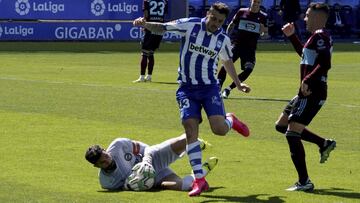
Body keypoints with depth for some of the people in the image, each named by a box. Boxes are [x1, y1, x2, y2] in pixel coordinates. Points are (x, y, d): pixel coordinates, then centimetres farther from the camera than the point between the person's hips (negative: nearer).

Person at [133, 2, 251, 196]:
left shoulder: (223, 39, 0)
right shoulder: (189, 25, -9)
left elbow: (227, 61, 19)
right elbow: (161, 27, -8)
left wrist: (238, 84, 25)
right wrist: (145, 24, -27)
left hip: (209, 87, 1)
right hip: (187, 89, -1)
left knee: (219, 129, -15)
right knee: (191, 130, -12)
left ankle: (231, 120, 25)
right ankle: (199, 179, -8)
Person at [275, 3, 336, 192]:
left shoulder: (320, 36, -14)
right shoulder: (318, 36, 17)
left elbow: (325, 64, -27)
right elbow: (305, 54, 36)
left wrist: (308, 81, -29)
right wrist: (291, 36, 31)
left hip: (312, 94, -11)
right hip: (308, 93, 11)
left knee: (292, 133, -13)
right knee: (281, 125, 18)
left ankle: (304, 182, -10)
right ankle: (324, 143, 20)